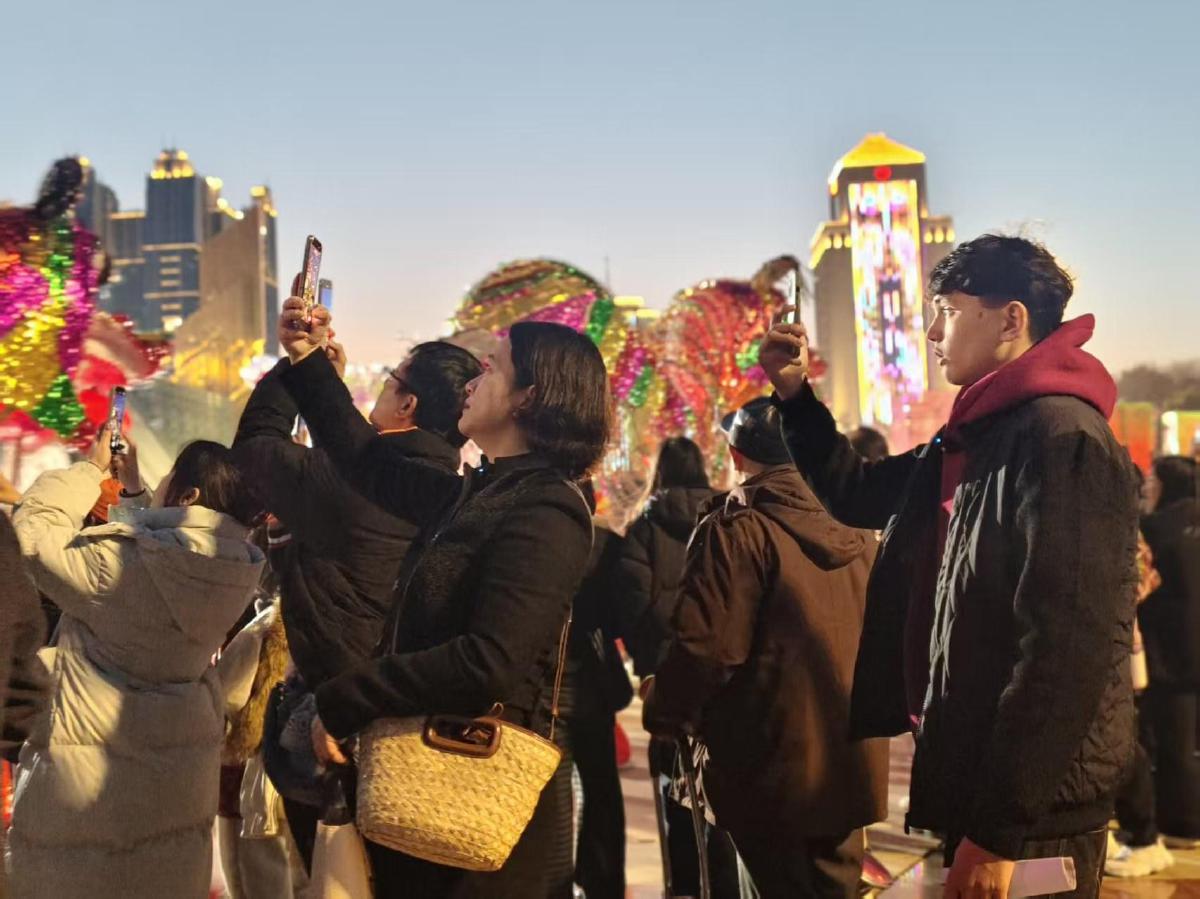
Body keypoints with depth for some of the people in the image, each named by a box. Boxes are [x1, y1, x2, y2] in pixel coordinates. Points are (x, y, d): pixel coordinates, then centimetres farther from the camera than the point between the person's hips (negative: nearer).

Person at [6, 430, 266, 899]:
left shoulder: (121, 564, -25)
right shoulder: (227, 573, -6)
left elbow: (33, 532, -8)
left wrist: (90, 469, 1)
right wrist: (132, 489, 18)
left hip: (95, 773, -6)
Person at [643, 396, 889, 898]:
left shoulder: (736, 530, -15)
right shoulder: (855, 531, 7)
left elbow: (706, 644, -19)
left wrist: (666, 717, -3)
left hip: (773, 763, -6)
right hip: (849, 759, 6)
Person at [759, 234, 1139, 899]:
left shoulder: (1063, 439, -19)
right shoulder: (971, 440, 12)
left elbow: (1066, 649, -25)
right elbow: (855, 494, 27)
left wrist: (1000, 832, -26)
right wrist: (794, 394, 13)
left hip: (1029, 818, -9)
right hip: (976, 790, 9)